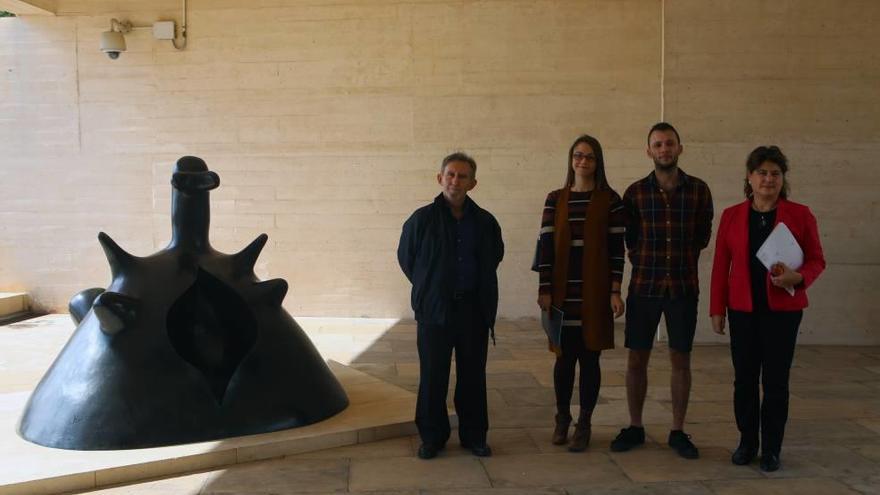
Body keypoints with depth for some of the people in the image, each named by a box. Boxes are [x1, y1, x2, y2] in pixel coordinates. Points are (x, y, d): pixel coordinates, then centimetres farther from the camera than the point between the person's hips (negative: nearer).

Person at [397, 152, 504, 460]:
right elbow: (405, 258, 8)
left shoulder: (485, 222, 3)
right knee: (432, 377, 4)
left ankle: (474, 436, 22)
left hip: (474, 309, 2)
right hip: (434, 310, -2)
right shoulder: (422, 219, -5)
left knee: (473, 376, 9)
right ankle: (432, 437, 18)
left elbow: (495, 257, 19)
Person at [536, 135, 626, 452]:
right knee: (565, 356, 6)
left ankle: (584, 425, 16)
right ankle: (562, 418, 25)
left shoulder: (610, 200, 1)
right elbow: (546, 246, 2)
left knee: (589, 357, 4)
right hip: (563, 291, 1)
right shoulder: (555, 200, 5)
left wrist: (615, 291, -6)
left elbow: (616, 248, -1)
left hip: (595, 292, -1)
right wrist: (545, 290, -3)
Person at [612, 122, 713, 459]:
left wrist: (683, 261, 8)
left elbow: (703, 235, 10)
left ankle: (678, 432, 19)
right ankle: (634, 428, 20)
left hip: (683, 288, 0)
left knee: (681, 361, 7)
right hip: (643, 286, 0)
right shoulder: (635, 192, 1)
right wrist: (645, 262, 4)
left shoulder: (698, 190, 1)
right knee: (636, 359, 6)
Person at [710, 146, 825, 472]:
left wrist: (797, 278, -20)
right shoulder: (731, 216, 3)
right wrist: (717, 309, 3)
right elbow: (720, 265, 4)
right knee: (744, 379, 7)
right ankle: (747, 443, 22)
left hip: (783, 310, -1)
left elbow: (817, 261, 2)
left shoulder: (800, 215, -1)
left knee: (776, 380, 4)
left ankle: (771, 449, 18)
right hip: (743, 310, 1)